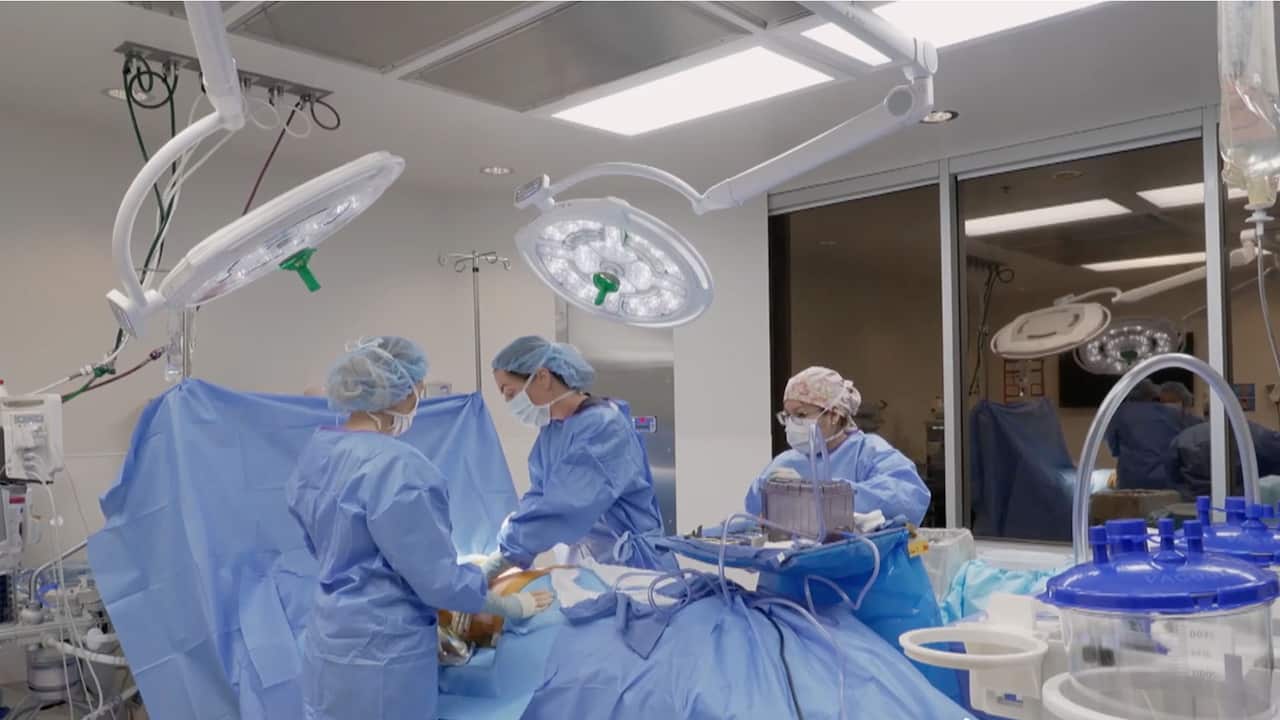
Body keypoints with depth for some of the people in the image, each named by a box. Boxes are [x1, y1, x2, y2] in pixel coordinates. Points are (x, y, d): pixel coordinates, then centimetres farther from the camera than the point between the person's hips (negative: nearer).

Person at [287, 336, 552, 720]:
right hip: (379, 656, -8)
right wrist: (513, 606, -8)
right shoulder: (394, 465, -25)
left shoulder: (317, 450, 2)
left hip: (328, 643, 8)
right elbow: (438, 579, -21)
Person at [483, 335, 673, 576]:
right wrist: (506, 554, -10)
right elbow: (538, 496, 5)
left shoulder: (604, 426, -20)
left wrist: (506, 554, -24)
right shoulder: (550, 430, 7)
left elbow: (565, 506, -27)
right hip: (581, 568, 7)